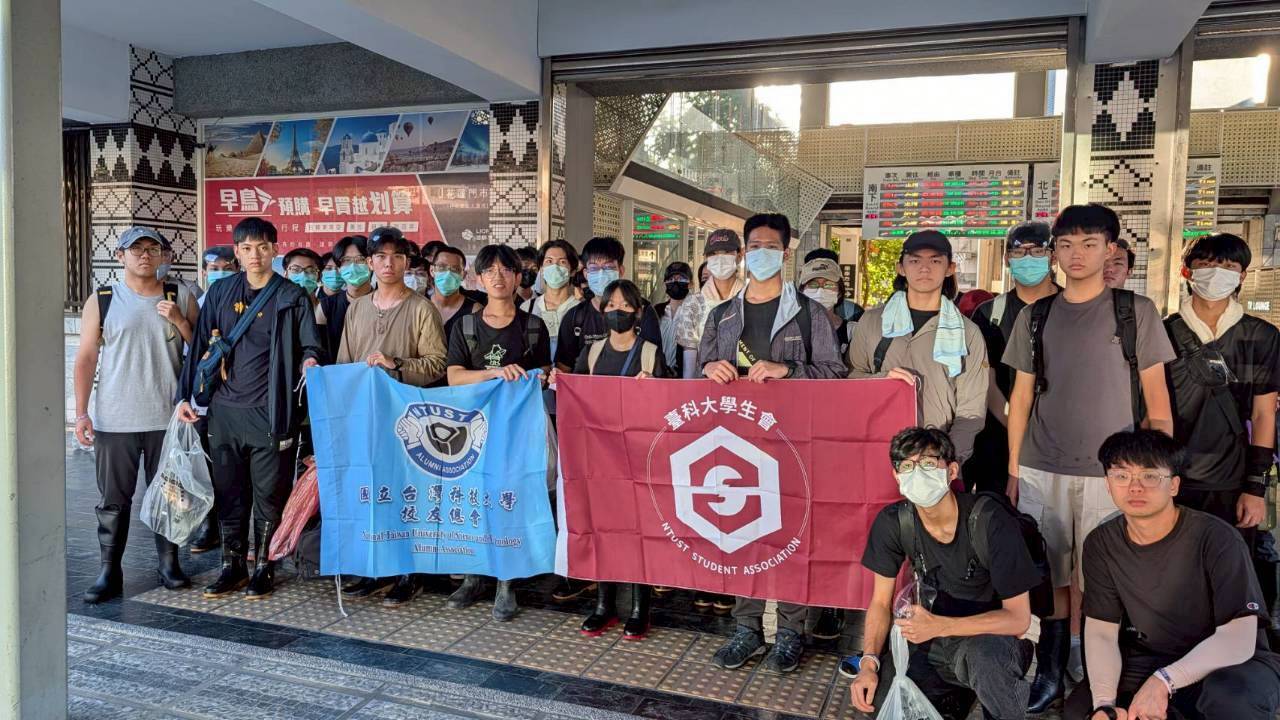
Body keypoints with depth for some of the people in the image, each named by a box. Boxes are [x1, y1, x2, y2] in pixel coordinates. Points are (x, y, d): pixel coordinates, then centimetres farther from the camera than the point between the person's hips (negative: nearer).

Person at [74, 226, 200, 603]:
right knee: (113, 499, 5)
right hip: (114, 420, 0)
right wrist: (81, 412, -2)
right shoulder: (101, 300, 4)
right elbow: (86, 358, 3)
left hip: (167, 417, 1)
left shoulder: (180, 297, 6)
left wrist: (179, 321, -11)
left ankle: (169, 564, 19)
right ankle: (109, 572, 14)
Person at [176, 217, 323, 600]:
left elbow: (311, 346, 1)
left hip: (269, 412, -3)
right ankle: (232, 566, 24)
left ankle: (264, 568, 17)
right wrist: (185, 396, 7)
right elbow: (200, 346, 12)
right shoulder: (220, 293, 11)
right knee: (228, 493, 11)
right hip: (224, 410, 4)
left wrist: (309, 360, -23)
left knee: (269, 496, 3)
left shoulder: (292, 297, 1)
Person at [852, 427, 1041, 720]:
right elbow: (880, 602, -1)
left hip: (990, 637, -4)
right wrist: (869, 662, -15)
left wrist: (939, 627, -31)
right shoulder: (892, 522, -10)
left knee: (985, 654, -38)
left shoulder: (991, 521, -22)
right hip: (931, 639, 5)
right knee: (873, 694, -16)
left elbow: (1019, 618, -21)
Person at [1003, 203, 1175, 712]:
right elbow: (1021, 397, 9)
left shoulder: (1137, 312, 2)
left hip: (1111, 474, -2)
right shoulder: (1035, 316, 7)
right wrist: (1012, 470, 6)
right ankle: (1050, 675, 21)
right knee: (1052, 578, 8)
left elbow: (1156, 396, 3)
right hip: (1041, 473, 2)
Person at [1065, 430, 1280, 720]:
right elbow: (1100, 630, -6)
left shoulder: (1216, 539, -20)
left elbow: (1238, 640, -24)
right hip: (1149, 659, 5)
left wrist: (1163, 681, -35)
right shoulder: (1101, 544, -6)